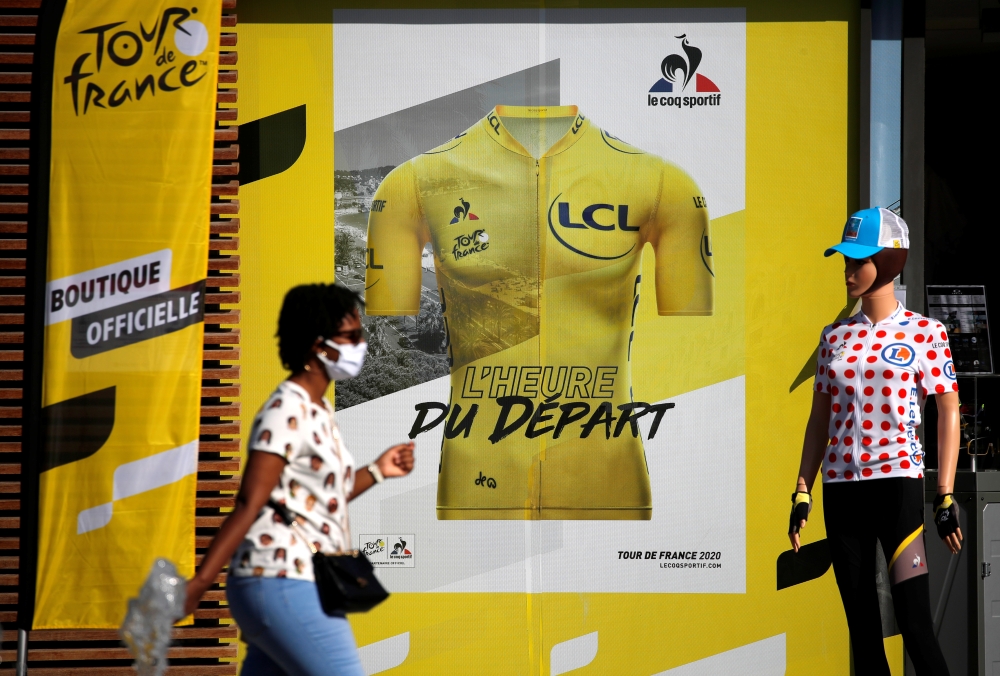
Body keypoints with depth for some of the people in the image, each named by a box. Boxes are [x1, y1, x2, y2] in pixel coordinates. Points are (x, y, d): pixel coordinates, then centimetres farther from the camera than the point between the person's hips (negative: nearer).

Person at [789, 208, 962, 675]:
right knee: (862, 627, 6)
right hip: (841, 487, 5)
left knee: (915, 623, -12)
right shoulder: (835, 337, 13)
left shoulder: (925, 333, 1)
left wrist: (945, 498, -9)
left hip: (897, 481, -5)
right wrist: (802, 493, 9)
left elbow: (948, 413, -2)